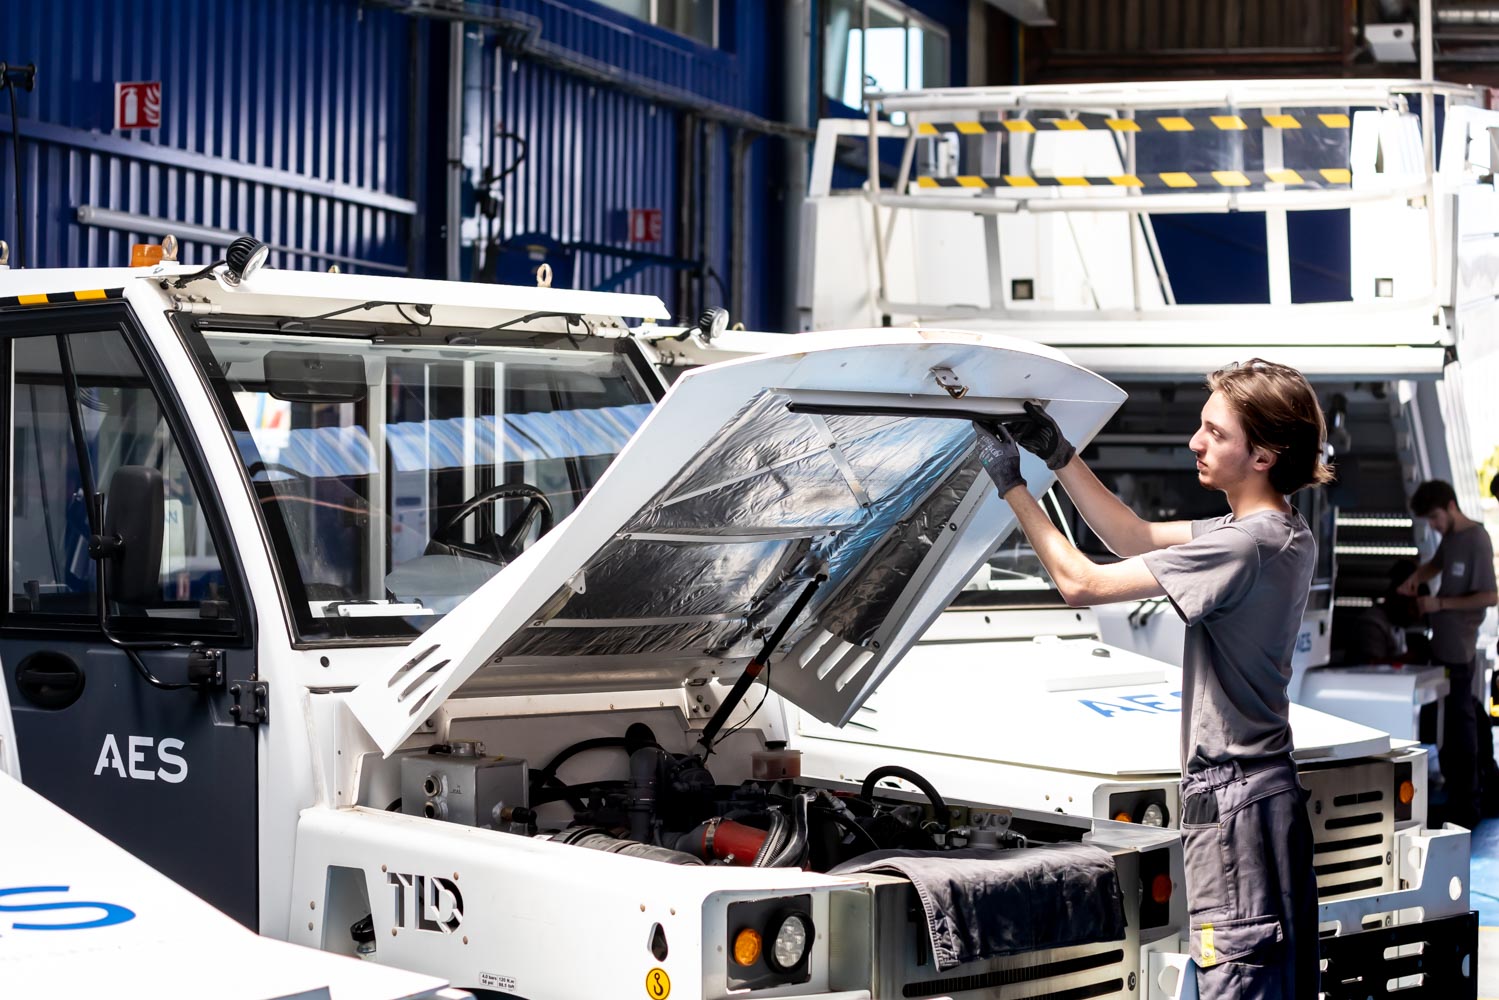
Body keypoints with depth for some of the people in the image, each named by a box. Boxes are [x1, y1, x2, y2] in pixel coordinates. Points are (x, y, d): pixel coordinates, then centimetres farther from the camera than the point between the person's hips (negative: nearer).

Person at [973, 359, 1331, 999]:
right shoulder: (1286, 534, 11)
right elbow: (1135, 538, 22)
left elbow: (1080, 583, -16)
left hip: (1234, 801, -10)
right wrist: (1059, 455, 16)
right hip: (1271, 792, 11)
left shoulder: (1245, 547, -21)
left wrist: (1010, 485, -7)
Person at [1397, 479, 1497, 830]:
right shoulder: (1450, 536, 9)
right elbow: (1436, 563, 30)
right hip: (1443, 643, 9)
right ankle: (1453, 785, 25)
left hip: (1459, 648, -9)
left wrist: (1441, 603, -18)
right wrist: (1416, 577, 10)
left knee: (1460, 722, -3)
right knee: (1450, 720, 15)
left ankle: (1465, 807, 3)